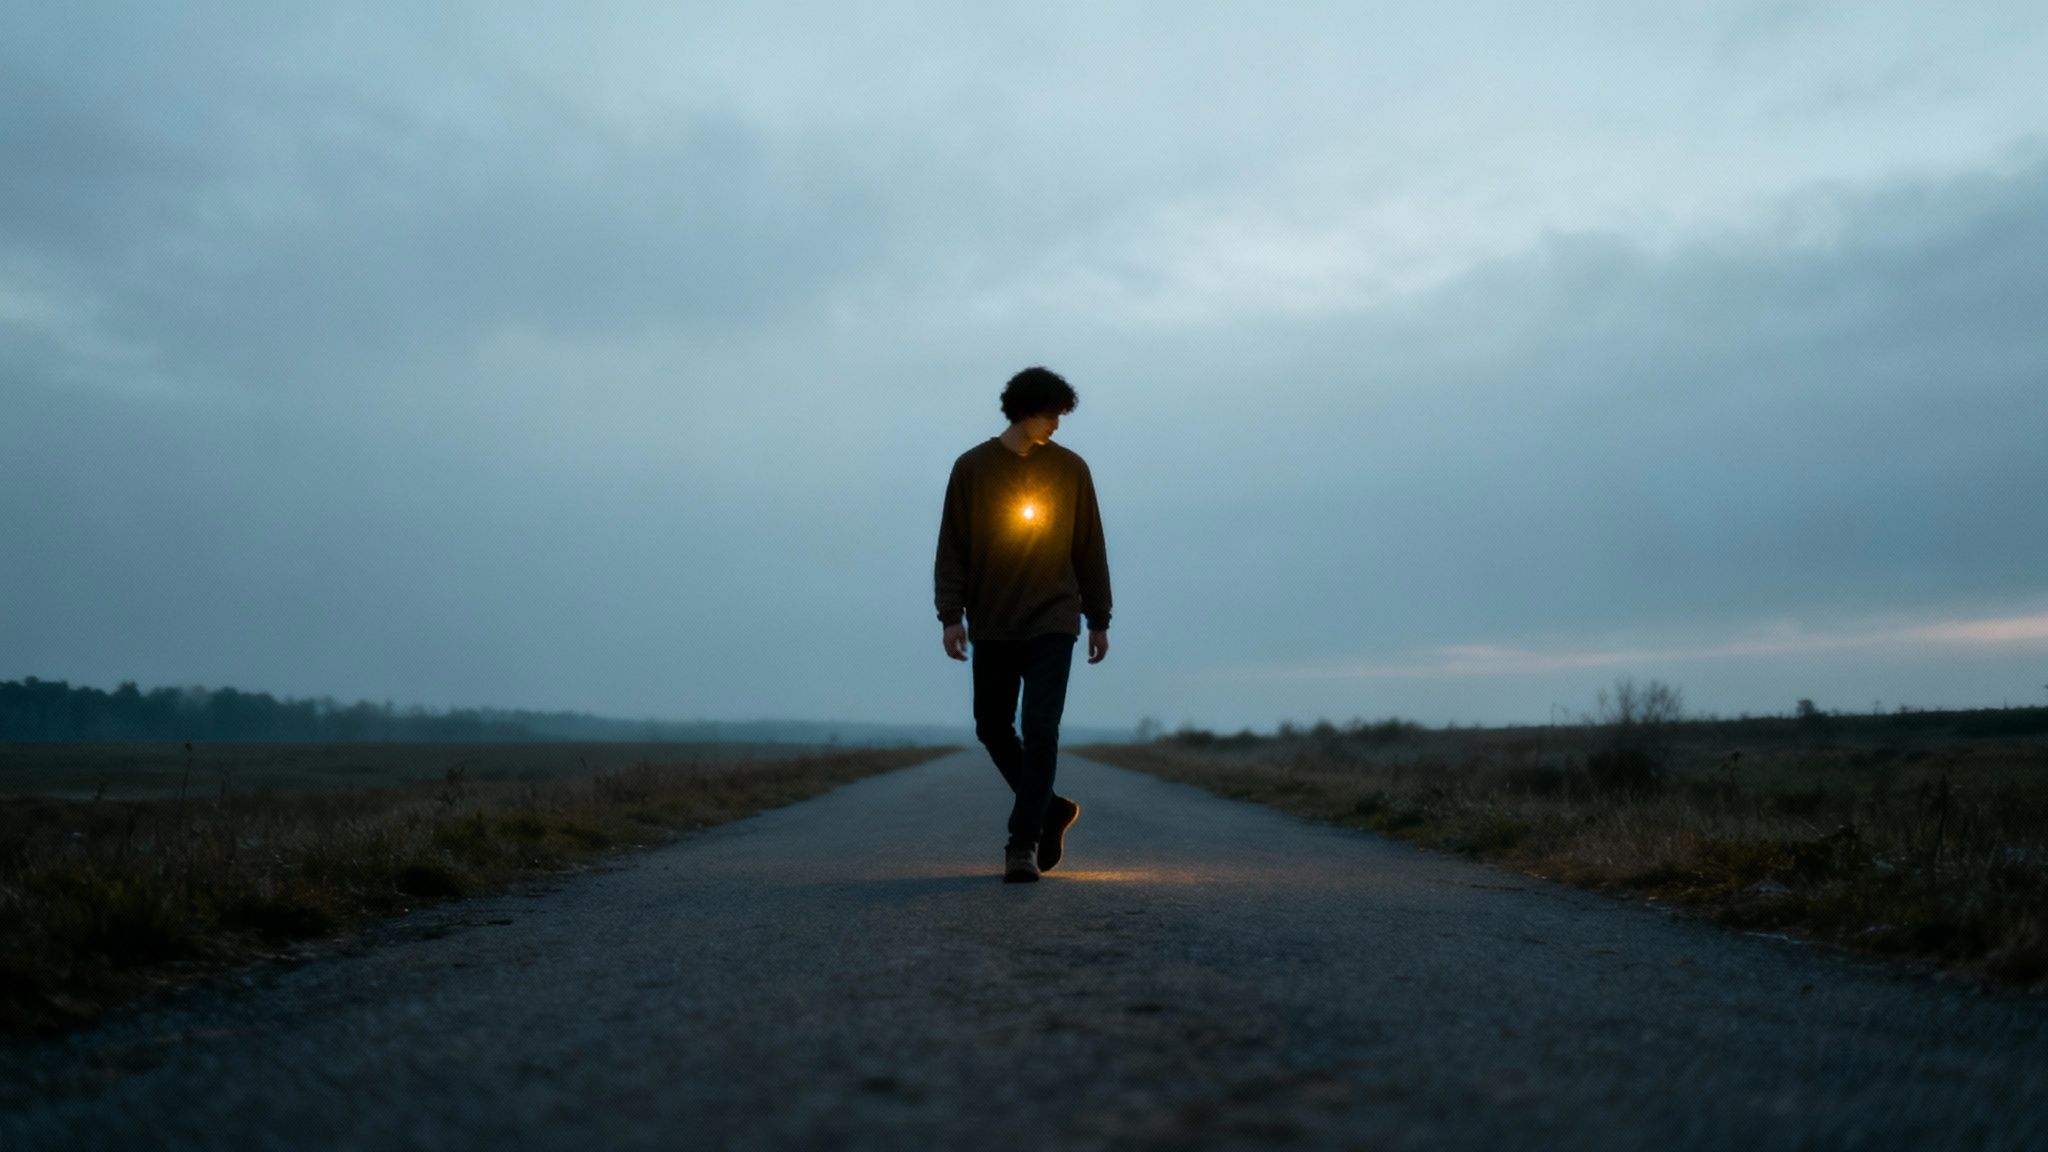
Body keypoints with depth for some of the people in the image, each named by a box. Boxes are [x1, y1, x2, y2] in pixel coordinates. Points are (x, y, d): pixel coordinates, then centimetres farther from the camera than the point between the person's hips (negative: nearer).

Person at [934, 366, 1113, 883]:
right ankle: (1050, 808, 28)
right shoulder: (972, 467, 1)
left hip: (1052, 624, -1)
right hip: (991, 626, 1)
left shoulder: (1071, 468, 3)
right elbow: (952, 548, 0)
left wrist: (1099, 620, 7)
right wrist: (950, 615, -8)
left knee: (1040, 730, -10)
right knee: (992, 728, 8)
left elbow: (1090, 550, 7)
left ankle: (1023, 843, -3)